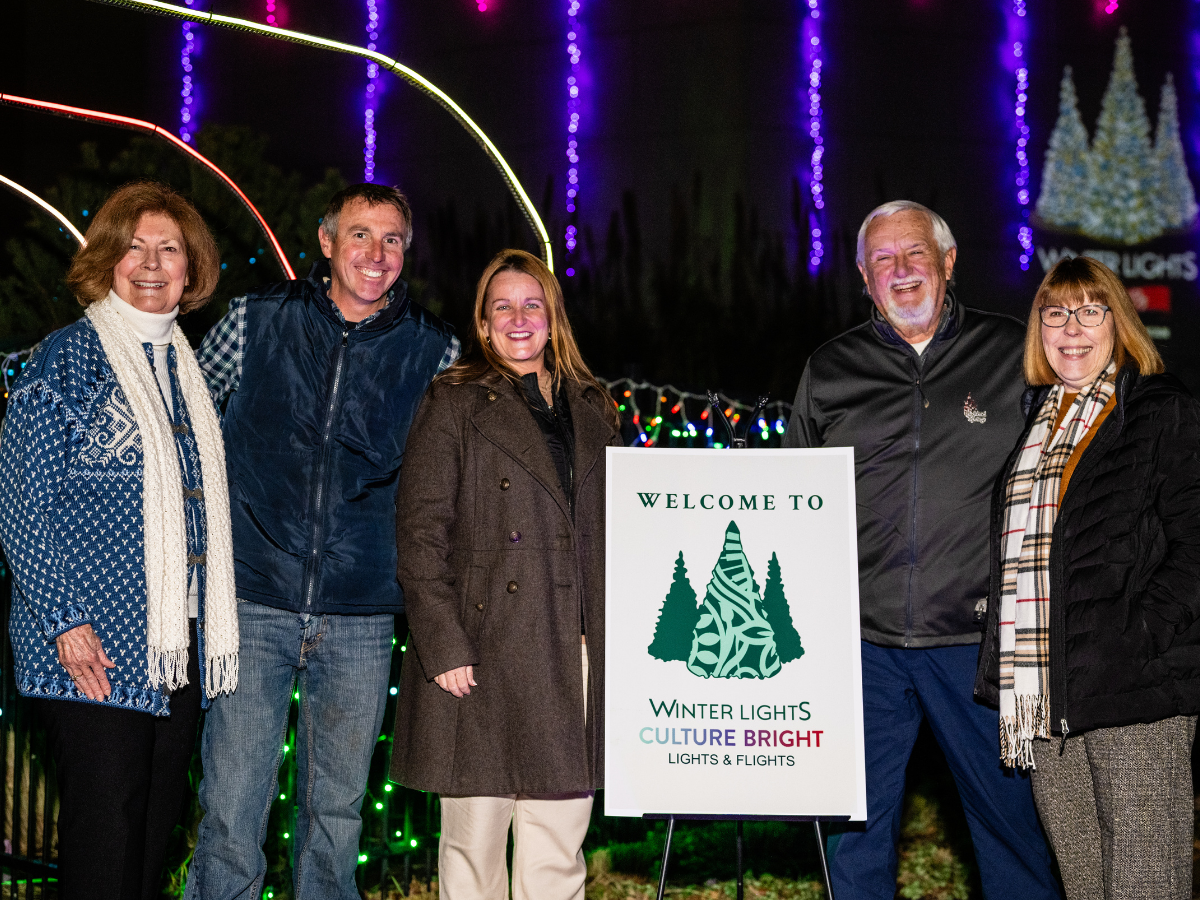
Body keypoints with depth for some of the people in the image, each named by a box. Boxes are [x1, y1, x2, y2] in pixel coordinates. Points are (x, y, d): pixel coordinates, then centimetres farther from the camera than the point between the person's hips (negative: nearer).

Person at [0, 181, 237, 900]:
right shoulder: (68, 357, -2)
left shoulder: (188, 367, 18)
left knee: (157, 835, 9)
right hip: (95, 649, -6)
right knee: (105, 841, -7)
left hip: (182, 646, 6)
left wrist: (218, 618, 16)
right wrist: (64, 621, -14)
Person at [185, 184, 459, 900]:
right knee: (231, 819, -4)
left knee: (337, 818, 10)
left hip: (361, 619, 1)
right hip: (256, 605, -1)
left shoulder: (434, 349, 4)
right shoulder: (257, 321, 3)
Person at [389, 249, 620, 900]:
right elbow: (421, 531, -4)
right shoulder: (454, 403, 3)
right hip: (486, 651, -4)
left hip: (576, 655, 4)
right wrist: (442, 644, -13)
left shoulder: (593, 410, 17)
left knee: (560, 839, 7)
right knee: (476, 834, 1)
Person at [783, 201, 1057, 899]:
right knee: (857, 827, 7)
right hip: (859, 638, 2)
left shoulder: (1015, 355, 5)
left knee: (1010, 812, 6)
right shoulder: (831, 371, 11)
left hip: (979, 635, -1)